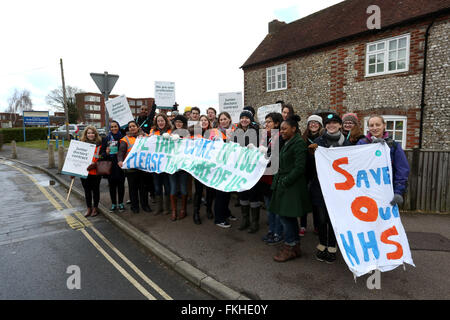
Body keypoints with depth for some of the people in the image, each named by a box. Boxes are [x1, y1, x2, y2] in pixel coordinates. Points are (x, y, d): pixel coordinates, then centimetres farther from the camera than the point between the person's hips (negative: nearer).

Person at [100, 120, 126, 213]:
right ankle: (113, 204, 18)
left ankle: (121, 203, 17)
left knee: (121, 184, 4)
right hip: (110, 165, 2)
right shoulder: (106, 139, 9)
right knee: (112, 184, 6)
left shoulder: (122, 137, 1)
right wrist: (106, 153, -12)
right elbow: (102, 152, 8)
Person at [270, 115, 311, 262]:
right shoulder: (287, 143, 15)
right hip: (283, 184, 9)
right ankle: (295, 246, 26)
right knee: (289, 217, 14)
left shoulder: (299, 143, -12)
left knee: (285, 216, -4)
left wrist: (285, 182, -16)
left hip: (292, 186, -9)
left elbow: (299, 167, -19)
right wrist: (278, 180, 9)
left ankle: (289, 247, 11)